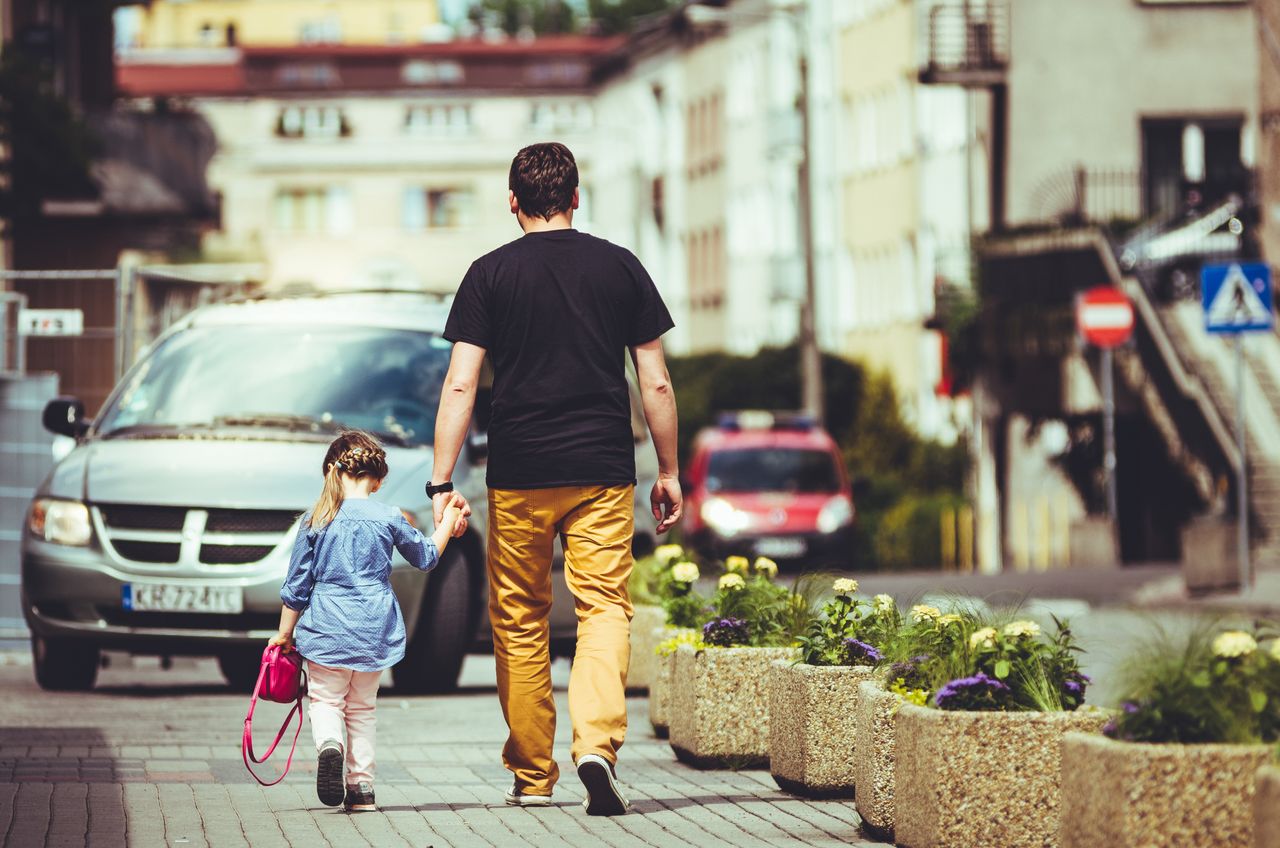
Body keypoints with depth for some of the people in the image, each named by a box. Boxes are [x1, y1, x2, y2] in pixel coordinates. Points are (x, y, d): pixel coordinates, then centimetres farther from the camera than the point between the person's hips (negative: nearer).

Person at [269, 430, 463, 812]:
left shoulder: (315, 522, -3)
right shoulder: (389, 519, -2)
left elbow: (296, 584, 2)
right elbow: (426, 557, 15)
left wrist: (284, 633, 12)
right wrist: (447, 523, 32)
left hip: (327, 627, -2)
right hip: (374, 630, 2)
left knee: (325, 698, 6)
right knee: (362, 708, 14)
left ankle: (329, 745, -27)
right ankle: (361, 787, 12)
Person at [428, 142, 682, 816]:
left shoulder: (490, 274, 1)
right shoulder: (621, 268, 5)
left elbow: (460, 386, -5)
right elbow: (656, 384, 5)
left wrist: (441, 483, -4)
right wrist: (669, 473, 14)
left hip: (519, 476, 0)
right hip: (604, 472, 0)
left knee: (519, 623, 10)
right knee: (604, 608, 0)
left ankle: (531, 777, 15)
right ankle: (597, 743, -23)